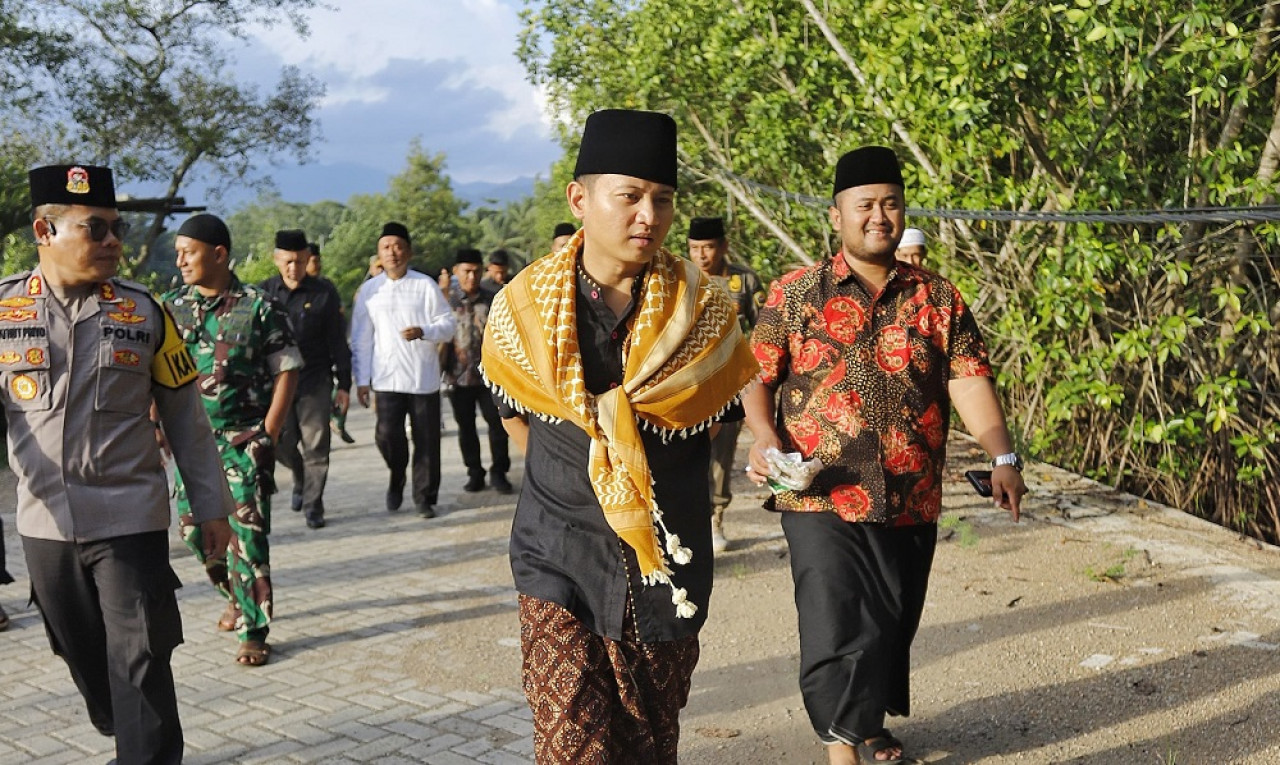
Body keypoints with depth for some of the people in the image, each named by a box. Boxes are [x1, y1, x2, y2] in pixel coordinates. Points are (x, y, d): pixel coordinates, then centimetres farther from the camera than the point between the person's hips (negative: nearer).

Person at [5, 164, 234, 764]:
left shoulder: (144, 311, -1)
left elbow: (184, 418, 4)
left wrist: (210, 507, 5)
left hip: (131, 519, -2)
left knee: (140, 663, -3)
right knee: (83, 657, 17)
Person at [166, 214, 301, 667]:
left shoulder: (258, 307, -6)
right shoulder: (171, 307, 5)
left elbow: (286, 371, -4)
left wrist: (268, 435, -9)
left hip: (244, 439, -4)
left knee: (247, 536, -4)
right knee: (194, 529, 8)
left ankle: (253, 631, 7)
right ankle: (238, 595, 34)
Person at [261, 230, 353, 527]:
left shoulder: (324, 292, -3)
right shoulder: (266, 292, 2)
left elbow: (338, 342, 0)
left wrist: (343, 384, -1)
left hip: (315, 382, -2)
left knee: (316, 447, -1)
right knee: (281, 444, 8)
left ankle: (313, 505, 11)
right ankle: (301, 480, 38)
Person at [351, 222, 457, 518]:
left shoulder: (426, 285, 0)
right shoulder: (369, 290, 5)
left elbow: (448, 324, 0)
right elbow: (361, 338, 7)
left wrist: (423, 332, -20)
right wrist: (361, 379, 4)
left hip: (424, 378, 0)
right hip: (386, 379, 0)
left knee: (427, 440, 4)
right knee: (387, 434, -10)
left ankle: (425, 498, 19)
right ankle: (397, 478, 21)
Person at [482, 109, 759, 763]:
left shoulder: (701, 309, -4)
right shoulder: (525, 305, -4)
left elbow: (721, 419, 10)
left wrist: (674, 494, 10)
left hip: (669, 560, 1)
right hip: (560, 558, -1)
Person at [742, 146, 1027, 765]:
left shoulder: (939, 299, 7)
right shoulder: (795, 293, 2)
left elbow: (969, 380, -2)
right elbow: (757, 376, 0)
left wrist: (1002, 458, -15)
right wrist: (766, 438, -19)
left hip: (912, 502, 3)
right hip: (823, 498, -3)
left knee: (892, 626, 16)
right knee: (838, 628, -7)